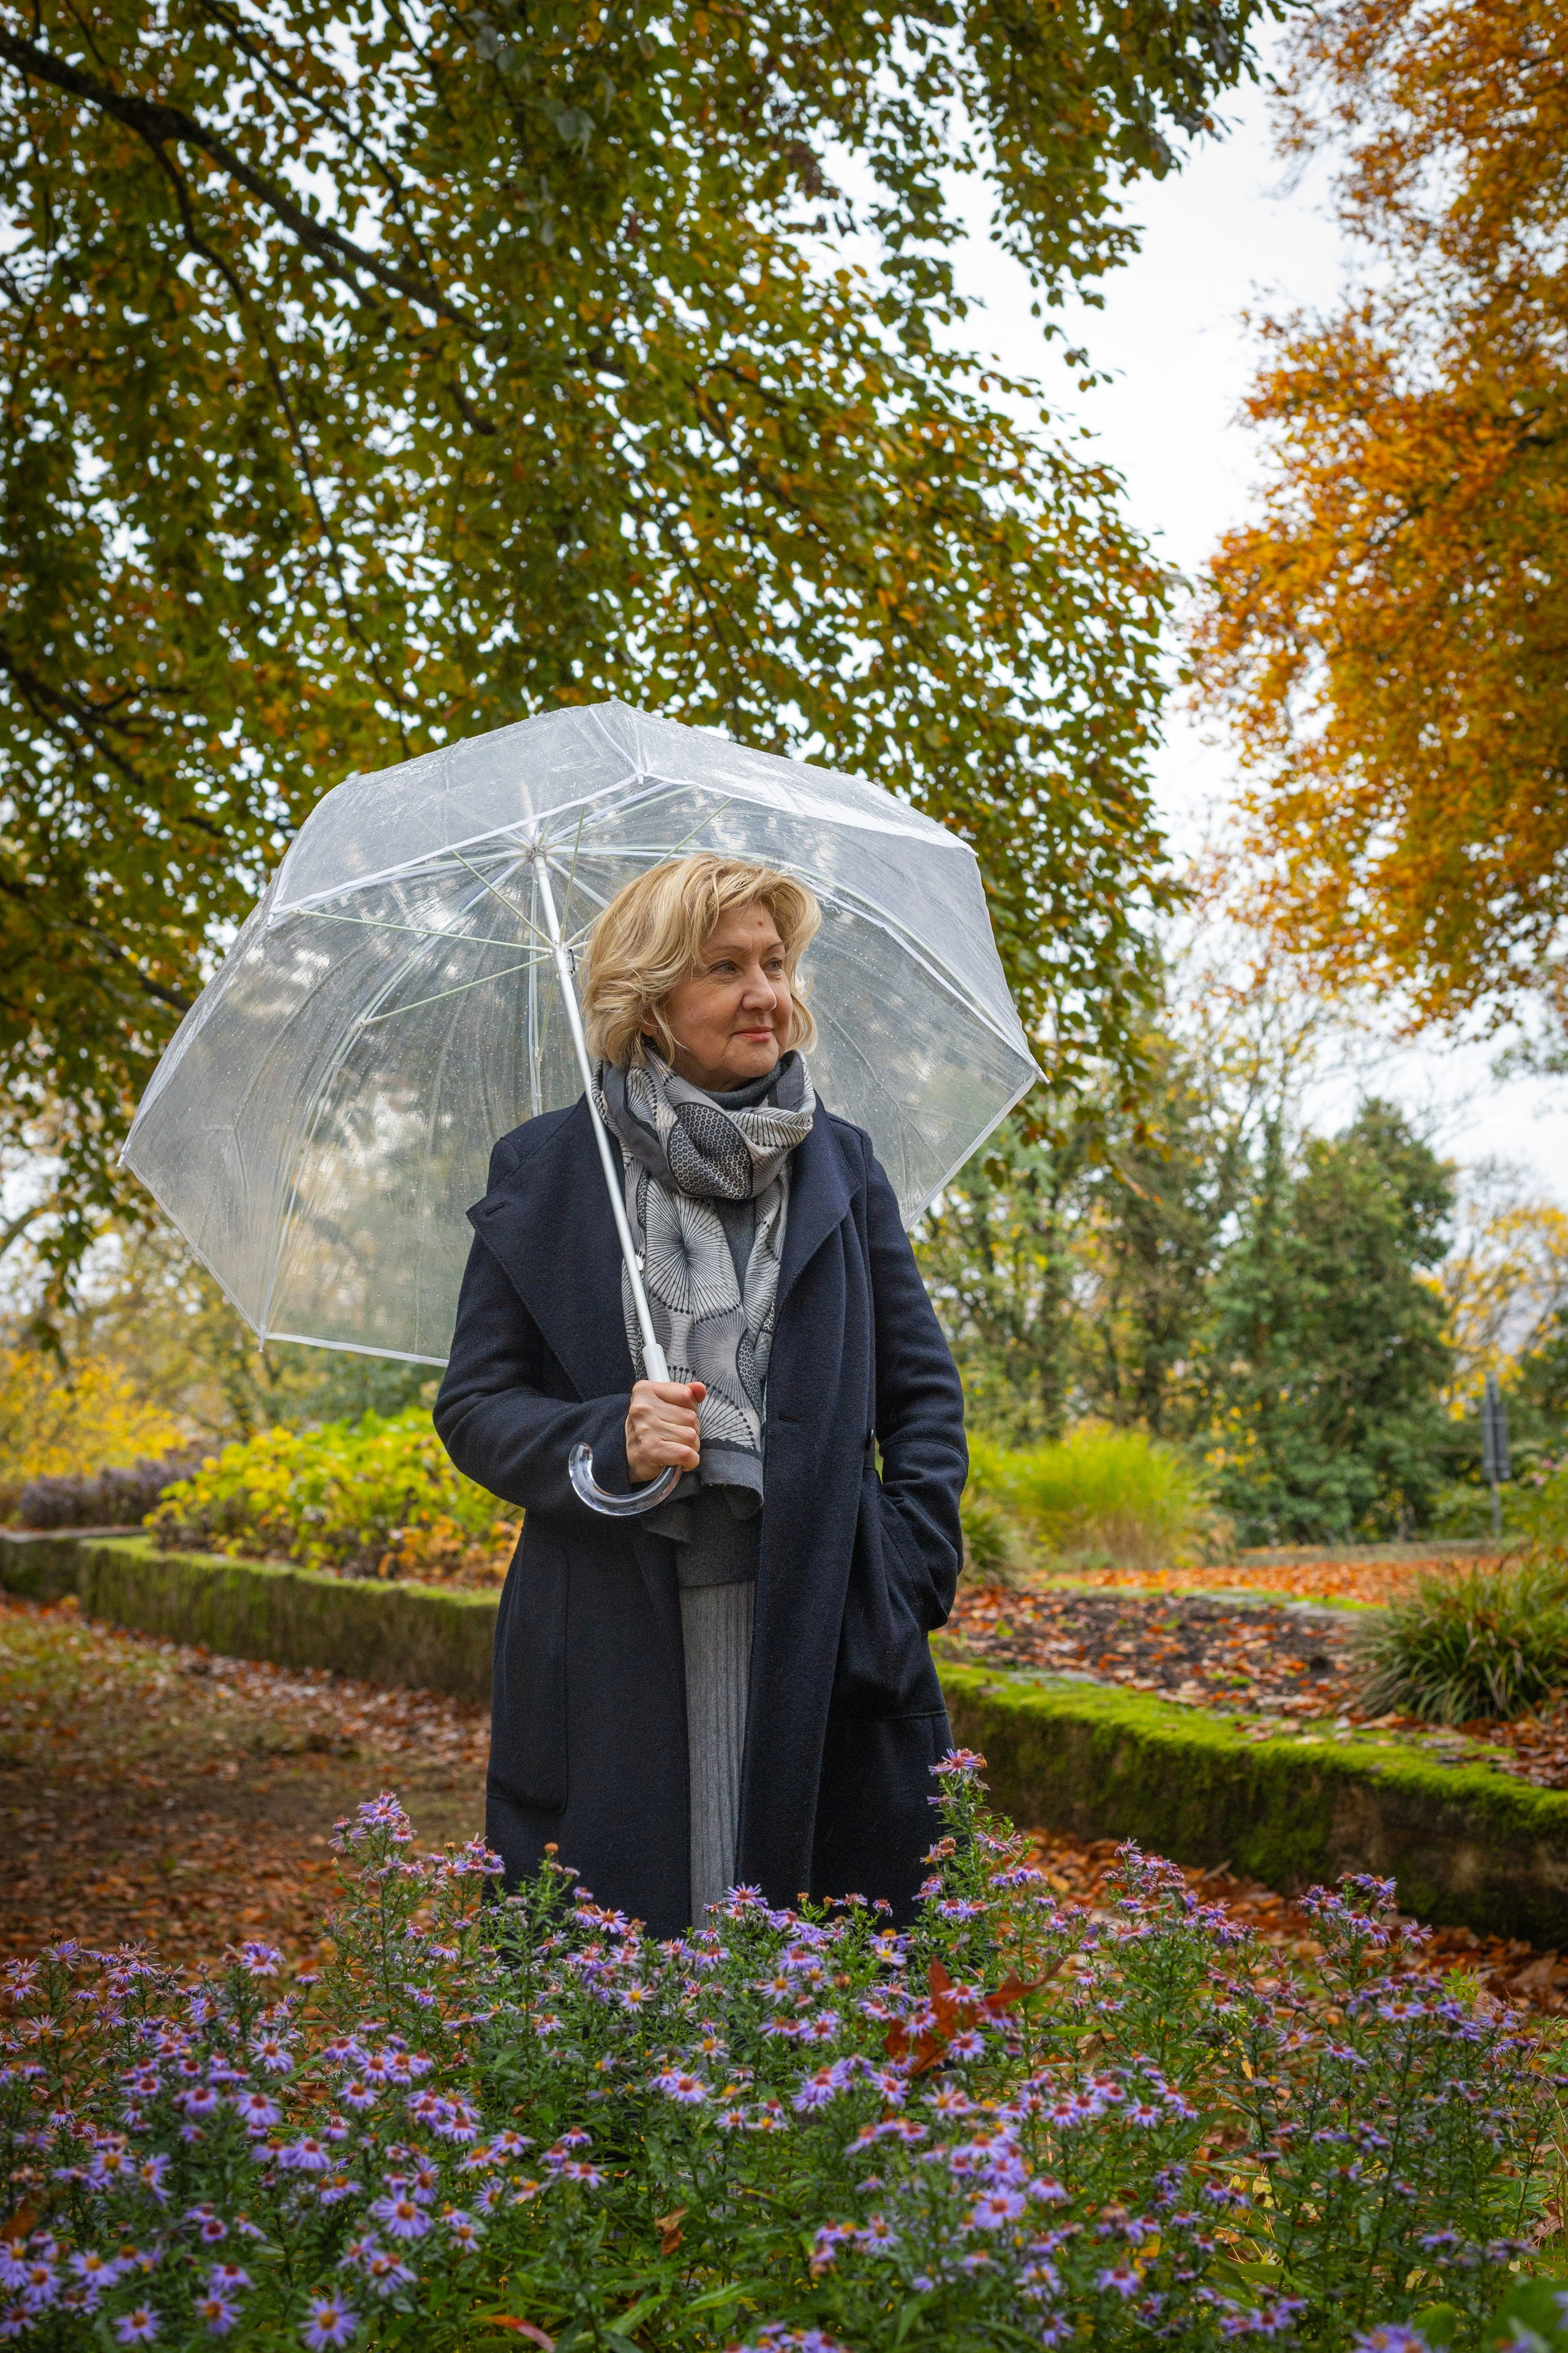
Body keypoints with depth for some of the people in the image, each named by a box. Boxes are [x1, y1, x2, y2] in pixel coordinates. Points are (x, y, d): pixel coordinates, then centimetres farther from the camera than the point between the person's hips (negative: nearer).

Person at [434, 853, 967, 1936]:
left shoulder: (841, 1161, 10)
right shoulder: (543, 1170, 3)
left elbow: (926, 1394, 11)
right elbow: (474, 1406, 4)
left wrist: (908, 1581, -2)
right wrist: (607, 1440, -15)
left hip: (817, 1643, 2)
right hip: (614, 1655, -1)